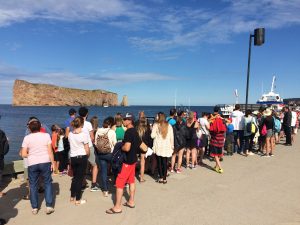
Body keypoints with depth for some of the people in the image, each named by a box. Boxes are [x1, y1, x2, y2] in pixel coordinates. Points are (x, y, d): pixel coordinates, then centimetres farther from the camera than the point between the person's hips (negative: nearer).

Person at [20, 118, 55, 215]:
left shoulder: (27, 138, -3)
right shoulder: (46, 135, -3)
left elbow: (23, 154, -5)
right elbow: (50, 151, -5)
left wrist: (31, 154, 15)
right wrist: (53, 163, 2)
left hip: (32, 164, 0)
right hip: (45, 162, 0)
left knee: (33, 185, 13)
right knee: (47, 183, 10)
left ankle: (34, 208, 19)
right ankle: (49, 206, 7)